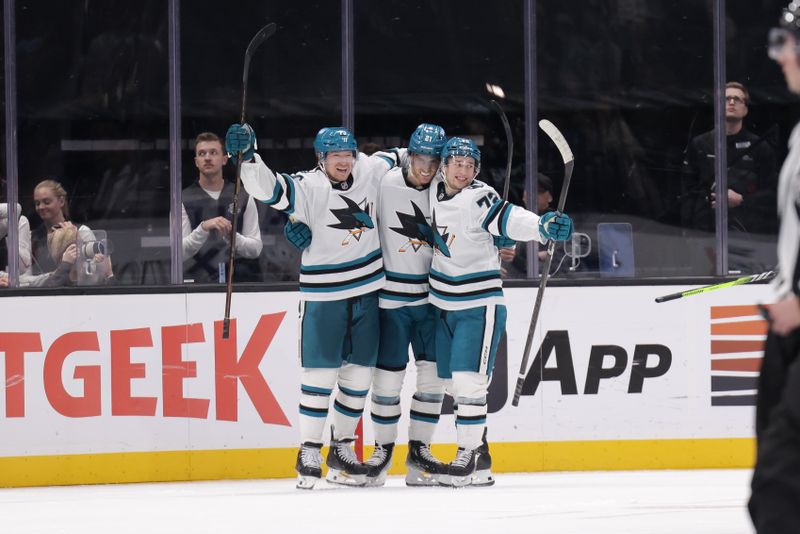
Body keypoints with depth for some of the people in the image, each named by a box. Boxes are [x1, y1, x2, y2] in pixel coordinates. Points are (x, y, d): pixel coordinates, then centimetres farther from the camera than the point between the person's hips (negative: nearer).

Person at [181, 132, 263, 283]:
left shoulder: (243, 198, 8)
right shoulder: (183, 201, 4)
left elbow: (256, 248, 5)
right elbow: (179, 252, -5)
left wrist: (232, 236, -16)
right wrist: (203, 228, -23)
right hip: (198, 281, -2)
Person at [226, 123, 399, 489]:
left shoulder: (369, 171, 1)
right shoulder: (308, 188, -14)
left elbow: (393, 160, 22)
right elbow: (268, 188, -28)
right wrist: (247, 157, -42)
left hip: (367, 290, 5)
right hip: (323, 294, -5)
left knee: (359, 373, 8)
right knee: (320, 372, -7)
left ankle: (341, 449, 20)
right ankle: (309, 452, 0)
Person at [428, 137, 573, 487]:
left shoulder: (479, 199, -19)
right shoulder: (435, 188, 2)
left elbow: (509, 219, -35)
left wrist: (542, 226, -54)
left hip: (478, 305, -7)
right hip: (443, 303, 7)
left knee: (468, 379, -14)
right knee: (453, 379, 13)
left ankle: (468, 452, -9)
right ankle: (477, 437, 28)